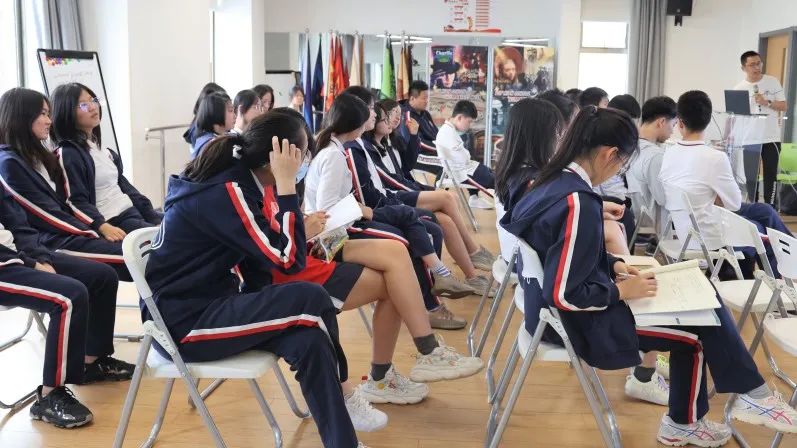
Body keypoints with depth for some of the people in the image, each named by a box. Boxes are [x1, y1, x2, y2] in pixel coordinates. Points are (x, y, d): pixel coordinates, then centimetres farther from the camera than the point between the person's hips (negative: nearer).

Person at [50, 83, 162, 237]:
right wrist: (102, 227, -32)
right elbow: (78, 201, -16)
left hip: (131, 210, 9)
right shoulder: (69, 154, -8)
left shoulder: (100, 147, 18)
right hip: (111, 222, -9)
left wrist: (150, 212, 10)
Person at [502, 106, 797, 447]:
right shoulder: (578, 203, -28)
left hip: (555, 309, 9)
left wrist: (613, 266, 5)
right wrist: (622, 291, -15)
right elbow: (564, 295, -28)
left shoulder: (553, 182, 1)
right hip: (574, 322, -9)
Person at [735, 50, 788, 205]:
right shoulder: (739, 89, 1)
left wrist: (766, 102, -16)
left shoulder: (773, 82, 1)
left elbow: (784, 106, 0)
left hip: (771, 139, -1)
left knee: (770, 175, 2)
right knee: (751, 175, 7)